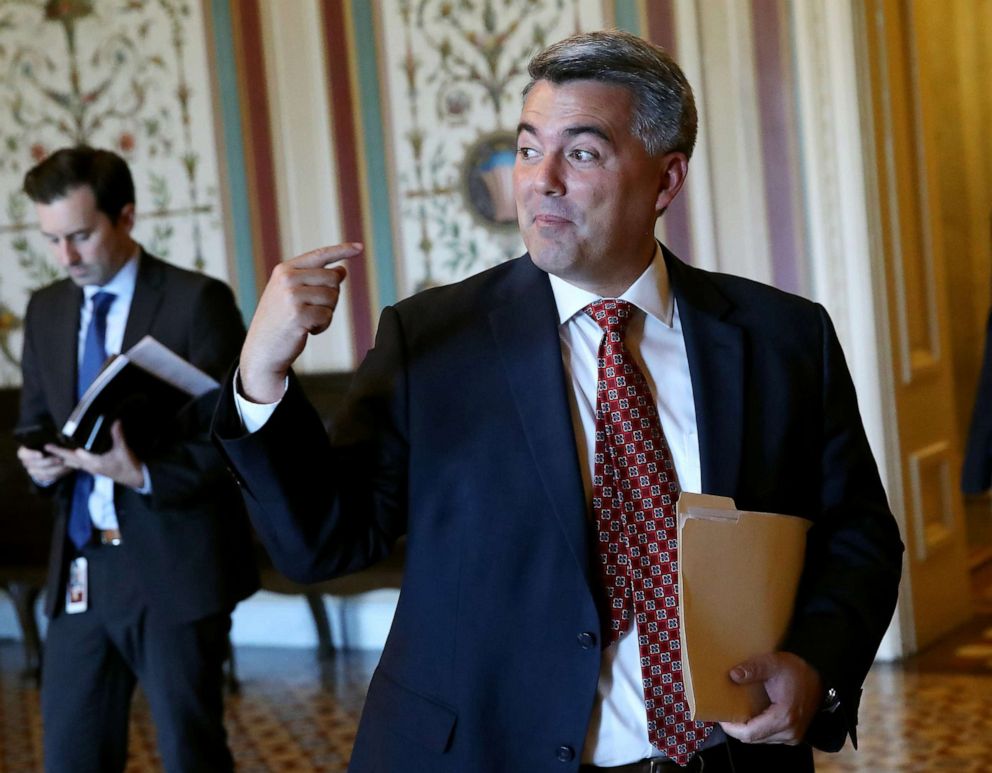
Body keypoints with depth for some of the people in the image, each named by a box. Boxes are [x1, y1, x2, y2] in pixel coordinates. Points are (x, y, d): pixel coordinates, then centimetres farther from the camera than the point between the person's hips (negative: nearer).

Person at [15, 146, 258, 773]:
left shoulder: (198, 301, -9)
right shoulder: (47, 310, 10)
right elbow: (37, 421, 17)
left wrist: (143, 475, -26)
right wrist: (39, 460, -6)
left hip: (175, 567, -5)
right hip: (81, 567, 6)